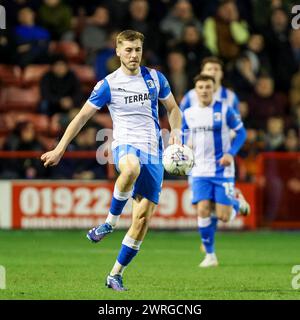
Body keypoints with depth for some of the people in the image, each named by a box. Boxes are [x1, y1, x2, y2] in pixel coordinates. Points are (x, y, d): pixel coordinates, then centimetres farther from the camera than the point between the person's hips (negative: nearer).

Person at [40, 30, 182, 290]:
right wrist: (60, 148, 2)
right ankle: (111, 222, -22)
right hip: (125, 145, -3)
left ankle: (116, 275, 7)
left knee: (143, 218, -4)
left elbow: (173, 108, 20)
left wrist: (176, 132, 1)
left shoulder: (155, 78, 8)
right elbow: (82, 116, 5)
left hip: (153, 153, 3)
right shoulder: (108, 85, 0)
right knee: (131, 168, -43)